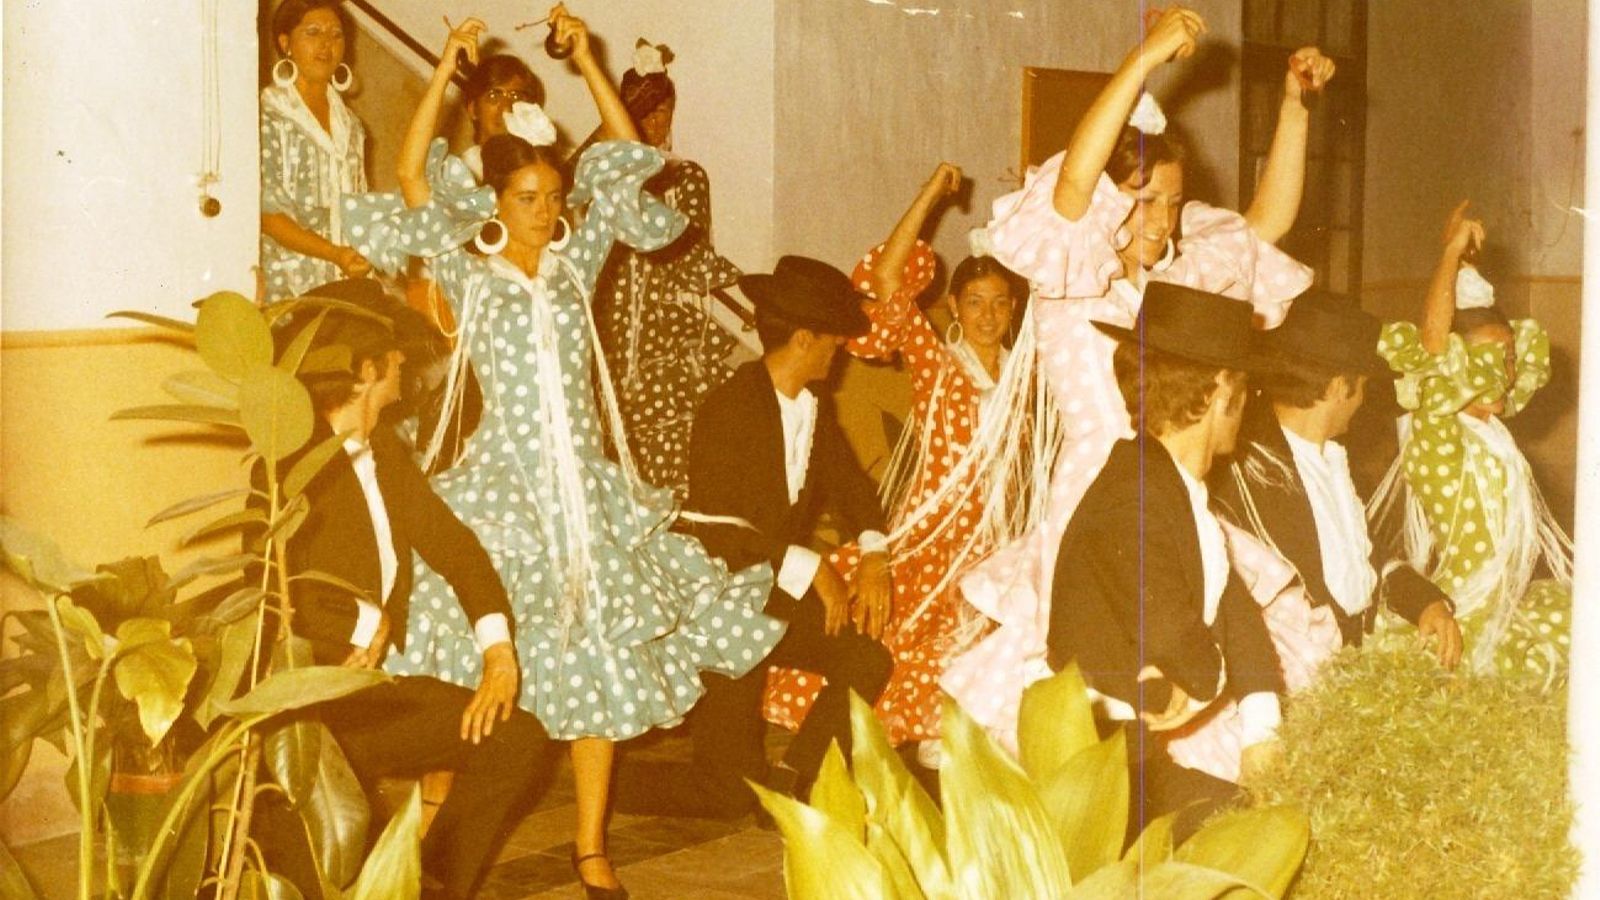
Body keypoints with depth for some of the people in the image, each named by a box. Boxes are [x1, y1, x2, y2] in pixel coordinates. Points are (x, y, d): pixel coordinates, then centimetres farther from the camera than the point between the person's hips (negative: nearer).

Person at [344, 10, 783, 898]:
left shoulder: (577, 258, 8)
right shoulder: (467, 270, 1)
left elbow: (625, 157, 9)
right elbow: (412, 176, -9)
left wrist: (585, 59, 3)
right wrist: (446, 70, -11)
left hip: (588, 490, 3)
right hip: (503, 491, -3)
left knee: (603, 668, 4)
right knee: (482, 674, -1)